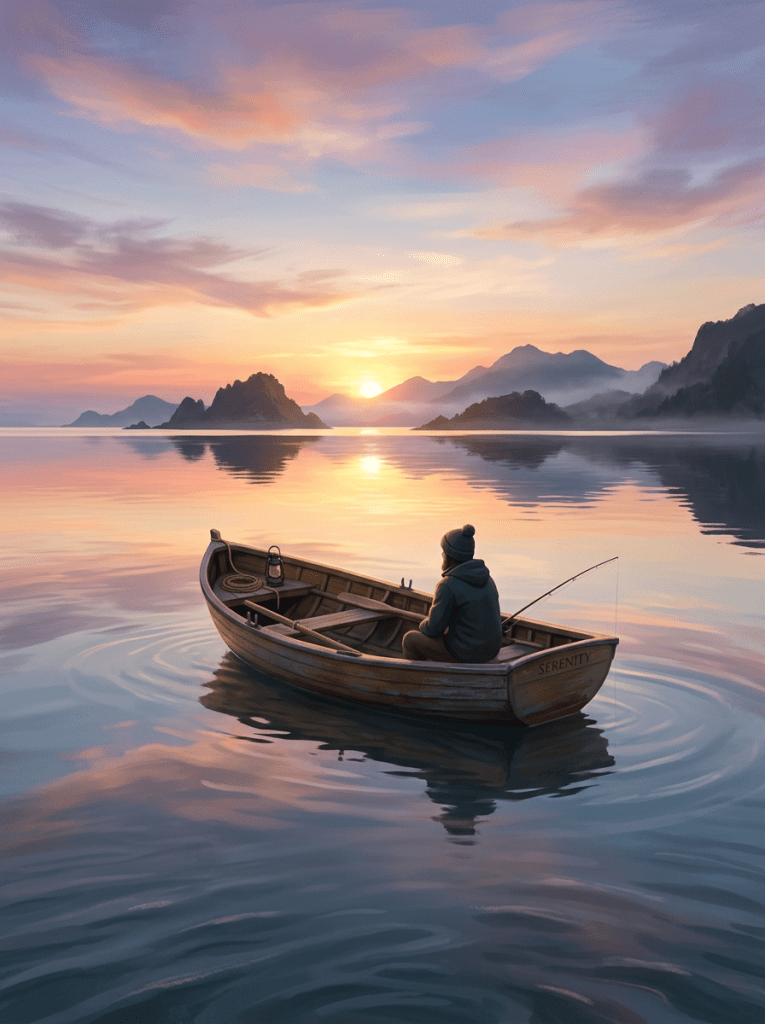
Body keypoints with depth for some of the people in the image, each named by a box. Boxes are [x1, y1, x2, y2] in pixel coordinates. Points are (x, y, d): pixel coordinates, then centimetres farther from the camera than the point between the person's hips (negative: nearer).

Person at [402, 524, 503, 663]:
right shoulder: (487, 579, 3)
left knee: (410, 639, 13)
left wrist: (423, 625, 10)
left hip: (465, 652, -7)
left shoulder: (447, 585, -19)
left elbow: (433, 629, -15)